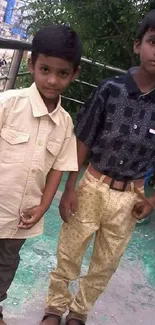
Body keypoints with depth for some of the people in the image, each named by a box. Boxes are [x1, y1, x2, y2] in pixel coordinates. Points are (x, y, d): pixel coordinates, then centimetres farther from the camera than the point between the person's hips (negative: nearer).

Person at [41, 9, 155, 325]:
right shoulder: (110, 89, -12)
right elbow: (82, 142, -5)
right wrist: (69, 189, -5)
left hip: (129, 196, 2)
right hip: (93, 187, -2)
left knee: (106, 264, 18)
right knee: (67, 255, 13)